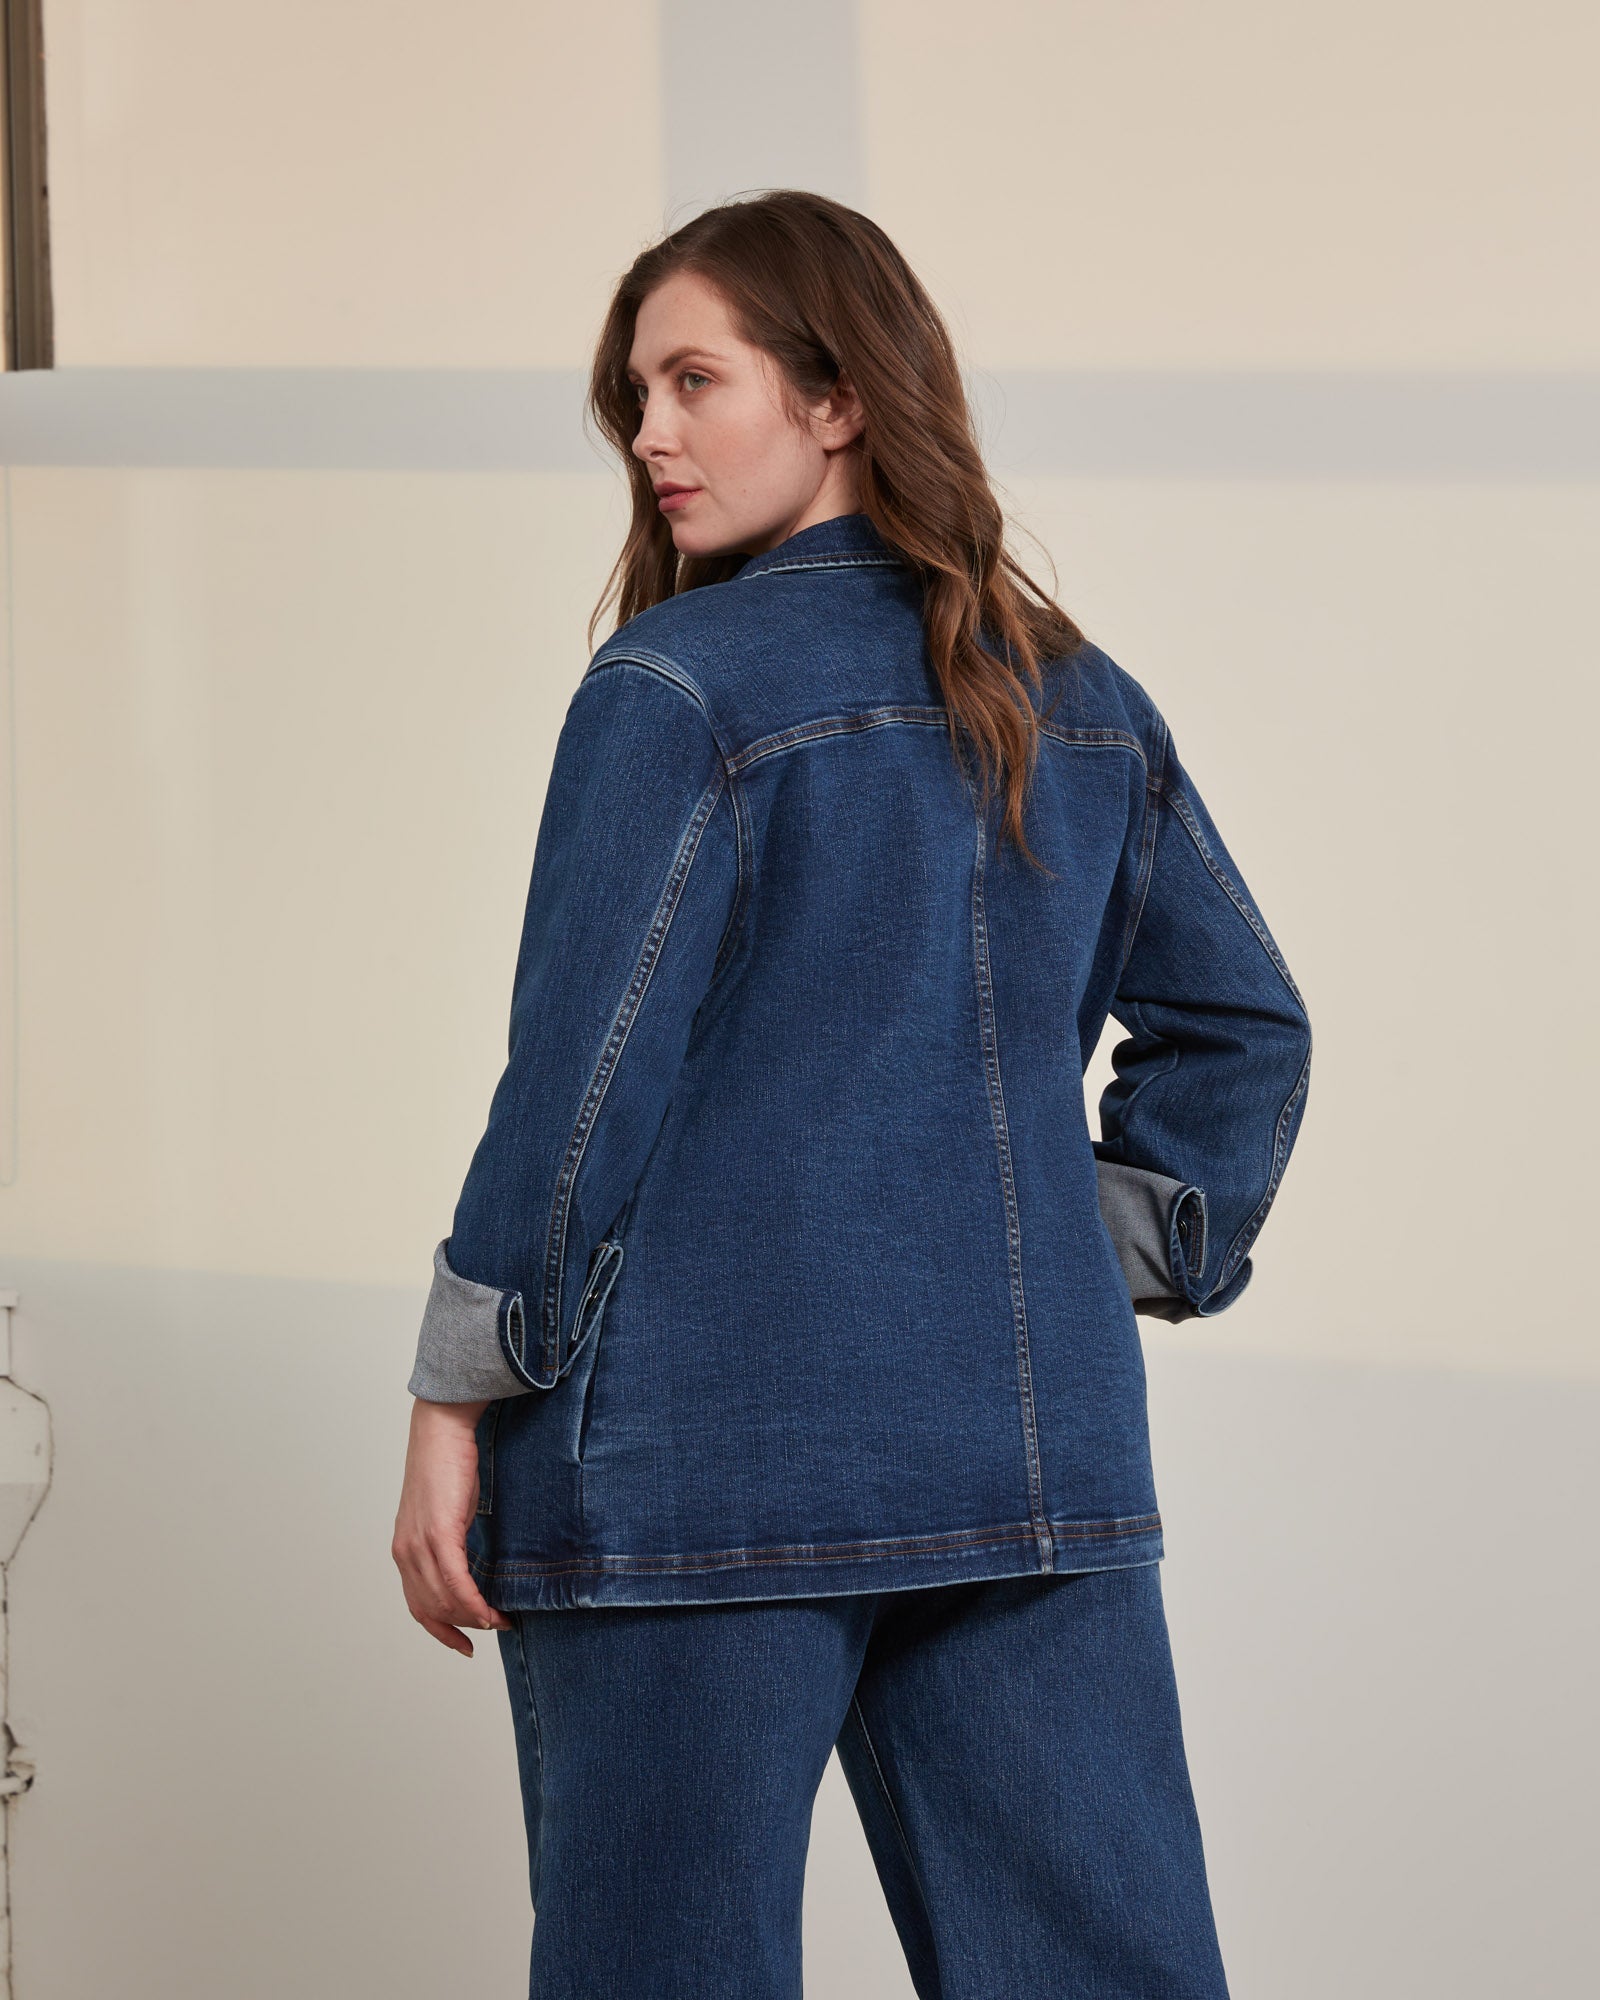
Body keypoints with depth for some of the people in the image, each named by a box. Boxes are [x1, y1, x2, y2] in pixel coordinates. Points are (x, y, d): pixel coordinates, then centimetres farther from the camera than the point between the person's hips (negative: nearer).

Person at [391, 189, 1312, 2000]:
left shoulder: (679, 693, -8)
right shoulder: (1082, 701, 11)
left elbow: (580, 1077, -11)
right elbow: (1243, 1027, 18)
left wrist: (454, 1403, -5)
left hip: (705, 1460, -6)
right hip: (1042, 1466, 6)